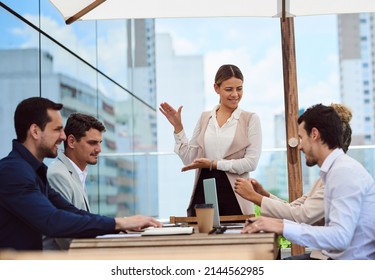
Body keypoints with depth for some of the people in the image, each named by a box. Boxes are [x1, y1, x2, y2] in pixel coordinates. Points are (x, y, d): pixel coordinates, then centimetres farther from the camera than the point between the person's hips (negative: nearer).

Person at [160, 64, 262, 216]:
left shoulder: (250, 119, 0)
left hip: (234, 196, -2)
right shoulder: (205, 118, 10)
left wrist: (213, 164, -12)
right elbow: (190, 159, 7)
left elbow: (251, 162, -9)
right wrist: (178, 127, 2)